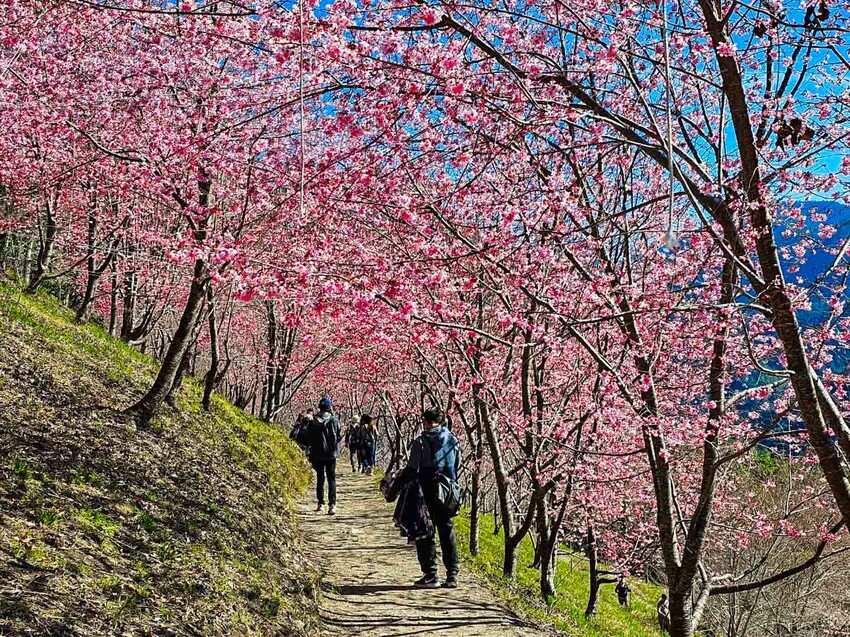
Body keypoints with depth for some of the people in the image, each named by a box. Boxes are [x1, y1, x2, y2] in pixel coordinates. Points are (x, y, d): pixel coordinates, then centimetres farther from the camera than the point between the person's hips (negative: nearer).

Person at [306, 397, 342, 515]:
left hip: (317, 454, 1)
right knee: (331, 479, 0)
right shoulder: (334, 421, -8)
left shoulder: (313, 422, -4)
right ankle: (332, 504, -13)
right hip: (331, 453, -1)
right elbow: (339, 436, -4)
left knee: (320, 478, 14)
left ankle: (320, 503, 17)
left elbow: (309, 437, 0)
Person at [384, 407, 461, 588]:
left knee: (425, 535, 5)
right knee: (448, 534, 12)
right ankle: (452, 575, 12)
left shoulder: (421, 442, -11)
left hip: (427, 495, -5)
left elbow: (411, 471, -13)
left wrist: (393, 489, -3)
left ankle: (430, 575, 4)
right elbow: (456, 468, 13)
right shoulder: (453, 441, 6)